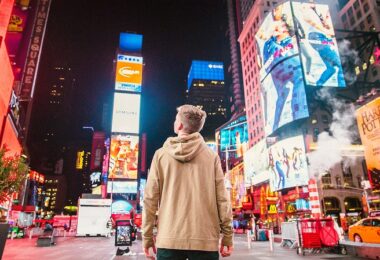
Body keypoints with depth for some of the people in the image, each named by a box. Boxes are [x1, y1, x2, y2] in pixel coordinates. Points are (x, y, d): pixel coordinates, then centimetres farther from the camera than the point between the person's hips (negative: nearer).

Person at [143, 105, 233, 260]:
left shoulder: (161, 154, 0)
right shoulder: (211, 156, 0)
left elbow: (150, 199, -1)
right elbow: (222, 198, -3)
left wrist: (147, 236, 7)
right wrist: (227, 235, 6)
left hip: (169, 239, 0)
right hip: (205, 239, 0)